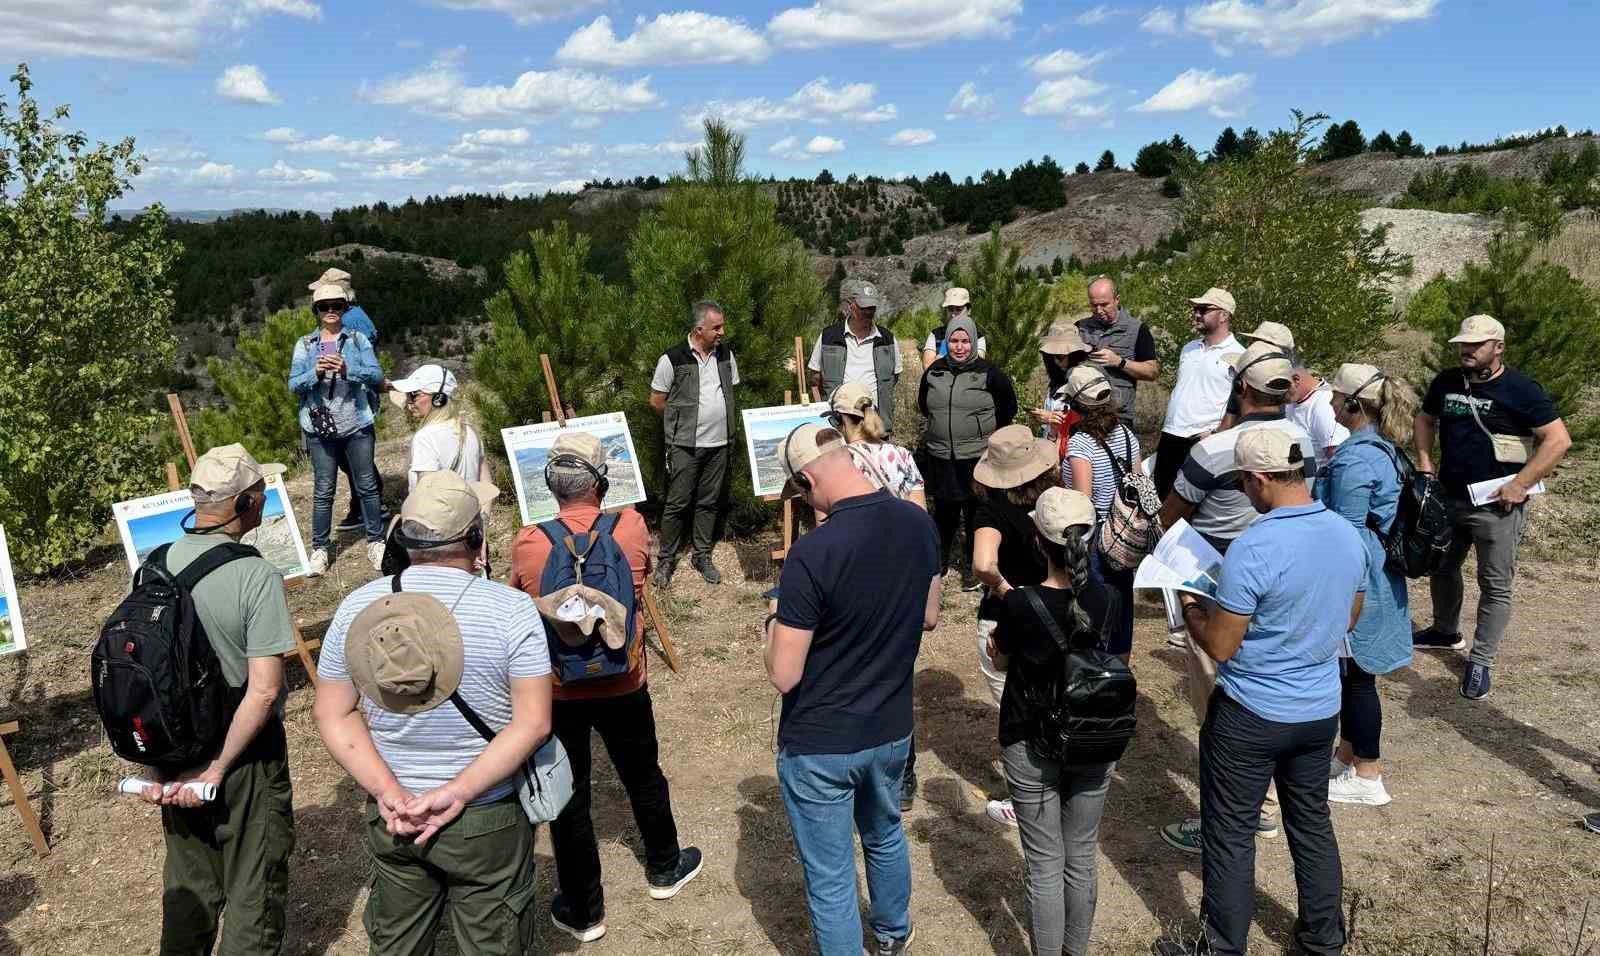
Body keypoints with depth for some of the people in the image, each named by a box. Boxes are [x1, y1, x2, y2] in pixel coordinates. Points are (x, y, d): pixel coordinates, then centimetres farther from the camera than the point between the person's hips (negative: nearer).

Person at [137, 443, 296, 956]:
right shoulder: (257, 576, -22)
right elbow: (263, 690, -25)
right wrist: (217, 769, -15)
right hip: (247, 758, -5)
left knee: (187, 886, 24)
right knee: (254, 891, 13)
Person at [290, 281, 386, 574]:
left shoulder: (358, 340, 5)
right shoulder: (305, 344, 6)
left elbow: (377, 375, -5)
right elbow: (294, 385, 0)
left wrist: (347, 369, -22)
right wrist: (316, 372, -19)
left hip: (357, 425, 0)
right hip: (320, 428, 0)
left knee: (367, 485, 7)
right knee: (323, 490, 4)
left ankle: (375, 542, 18)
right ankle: (319, 549, 12)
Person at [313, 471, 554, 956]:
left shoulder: (357, 606, -6)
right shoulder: (512, 609, -17)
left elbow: (333, 714, -4)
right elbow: (533, 723, -20)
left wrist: (388, 792, -11)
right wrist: (456, 793, -20)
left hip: (390, 816, 4)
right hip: (487, 819, -3)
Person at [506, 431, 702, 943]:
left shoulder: (527, 544, -17)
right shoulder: (631, 526, -15)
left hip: (557, 691, -1)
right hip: (623, 685, 1)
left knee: (569, 797, 14)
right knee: (643, 776, 23)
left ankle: (583, 910, 28)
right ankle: (664, 868, 45)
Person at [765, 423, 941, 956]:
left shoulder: (812, 554, -28)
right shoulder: (918, 524, -8)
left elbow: (783, 676, -22)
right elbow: (929, 617, 8)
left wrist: (776, 623, -3)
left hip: (820, 745, -7)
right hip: (891, 728, 7)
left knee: (830, 880, 12)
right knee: (885, 836, 32)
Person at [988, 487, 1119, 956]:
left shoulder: (1020, 605, -22)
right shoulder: (1107, 600, -13)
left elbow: (999, 652, -1)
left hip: (1032, 747, -3)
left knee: (1045, 865, 10)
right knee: (1082, 858, 19)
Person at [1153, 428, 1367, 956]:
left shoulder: (1253, 549, -26)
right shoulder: (1348, 534, -3)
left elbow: (1219, 646, -19)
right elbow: (1348, 619, 12)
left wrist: (1190, 605, -1)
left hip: (1251, 715, -7)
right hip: (1321, 710, 7)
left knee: (1230, 836, 8)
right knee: (1312, 824, 22)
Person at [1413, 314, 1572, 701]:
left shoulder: (1520, 390, -13)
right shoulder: (1447, 381, 3)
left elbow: (1559, 439, -15)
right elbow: (1425, 419, 19)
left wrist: (1520, 485, -19)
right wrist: (1424, 462, 5)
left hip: (1496, 505, -6)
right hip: (1448, 498, 6)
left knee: (1495, 585, 1)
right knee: (1442, 569, 21)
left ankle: (1480, 662, 10)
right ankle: (1446, 631, 42)